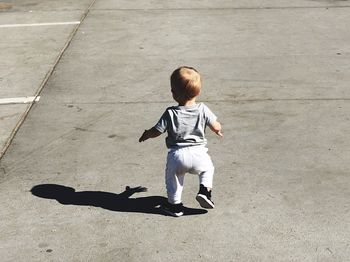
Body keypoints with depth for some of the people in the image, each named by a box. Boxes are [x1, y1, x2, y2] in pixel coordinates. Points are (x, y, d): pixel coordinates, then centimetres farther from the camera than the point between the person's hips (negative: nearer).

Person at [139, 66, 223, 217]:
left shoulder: (170, 113, -10)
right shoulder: (202, 109, -5)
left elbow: (157, 131, -4)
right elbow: (216, 126, 2)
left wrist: (146, 135, 16)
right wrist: (218, 131, 26)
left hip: (177, 155, -1)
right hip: (198, 153, 1)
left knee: (172, 178, 21)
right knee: (207, 168, 29)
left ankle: (174, 204, 28)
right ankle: (205, 190, 9)